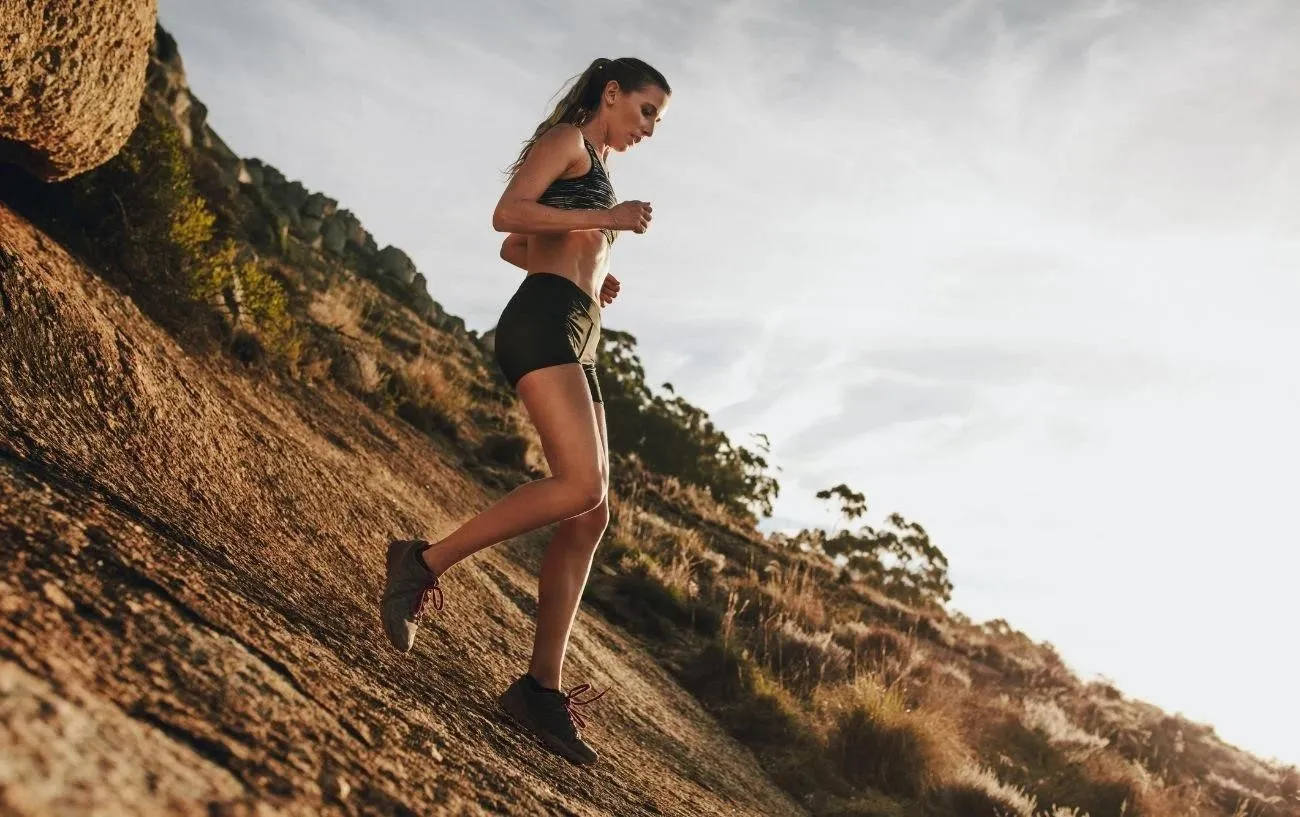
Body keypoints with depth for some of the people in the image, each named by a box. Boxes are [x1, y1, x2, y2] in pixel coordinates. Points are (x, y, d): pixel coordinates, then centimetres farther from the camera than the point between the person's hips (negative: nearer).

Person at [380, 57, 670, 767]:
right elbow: (507, 214, -9)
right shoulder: (568, 140, 6)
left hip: (574, 346, 10)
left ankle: (541, 686, -5)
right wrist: (602, 219, -10)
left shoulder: (593, 170, 32)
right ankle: (425, 561, -16)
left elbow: (516, 248, 33)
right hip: (543, 323, -10)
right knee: (581, 484, -26)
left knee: (589, 517, -2)